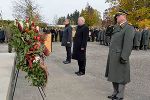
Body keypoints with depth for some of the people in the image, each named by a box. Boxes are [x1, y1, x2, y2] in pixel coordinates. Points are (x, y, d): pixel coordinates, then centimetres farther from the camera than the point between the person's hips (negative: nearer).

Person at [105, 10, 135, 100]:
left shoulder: (129, 28, -12)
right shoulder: (117, 27, 15)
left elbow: (128, 44, -20)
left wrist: (124, 57, -23)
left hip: (119, 57, -8)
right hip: (113, 57, 9)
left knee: (120, 77, 4)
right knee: (114, 76, 18)